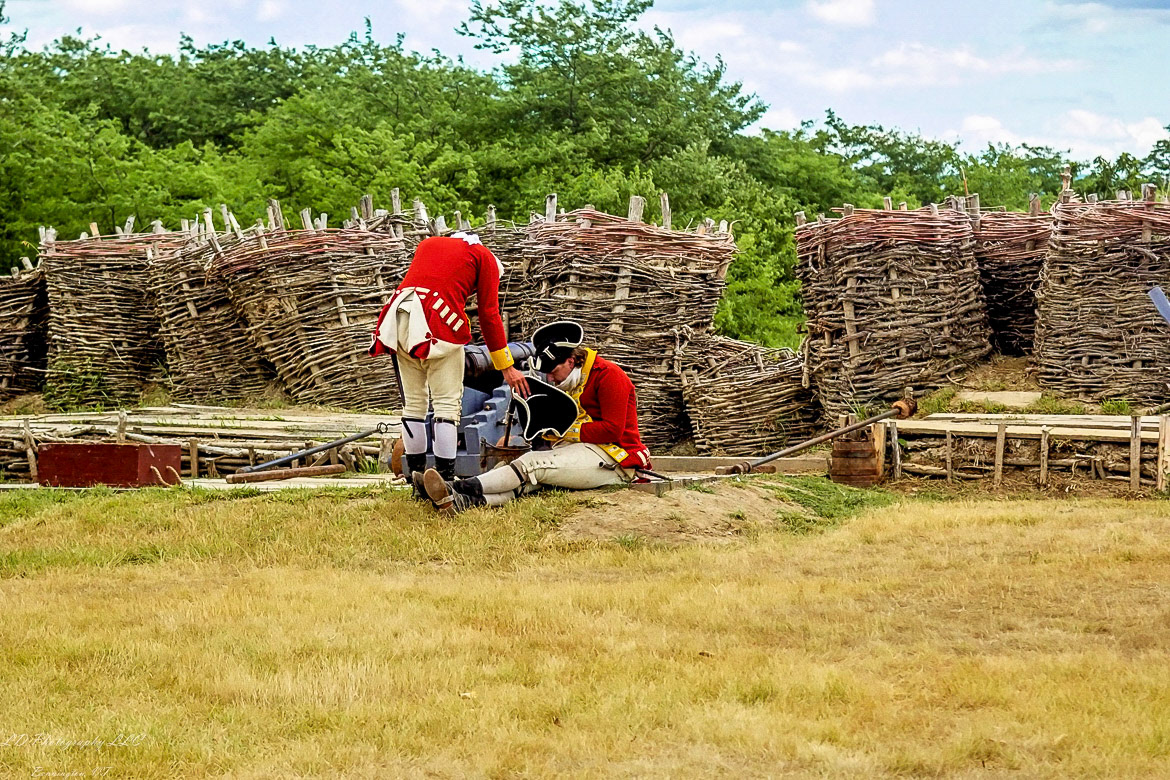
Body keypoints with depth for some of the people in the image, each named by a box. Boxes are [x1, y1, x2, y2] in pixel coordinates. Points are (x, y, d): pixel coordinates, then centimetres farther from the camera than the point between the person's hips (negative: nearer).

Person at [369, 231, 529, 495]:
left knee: (413, 403, 13)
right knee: (447, 404, -1)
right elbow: (489, 315, 12)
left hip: (398, 318, 5)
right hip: (438, 324, -5)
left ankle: (418, 481, 15)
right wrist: (507, 367, 16)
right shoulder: (484, 257, 16)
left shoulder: (428, 243, 31)